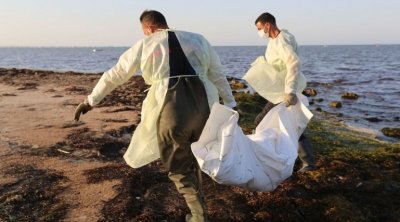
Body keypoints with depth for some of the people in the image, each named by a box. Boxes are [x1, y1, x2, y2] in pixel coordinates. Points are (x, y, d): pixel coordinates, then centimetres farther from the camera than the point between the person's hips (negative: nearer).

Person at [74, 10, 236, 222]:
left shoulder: (146, 44, 12)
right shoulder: (197, 39, 19)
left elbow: (115, 74, 16)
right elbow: (218, 75, 21)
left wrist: (91, 100, 24)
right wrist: (230, 104, 29)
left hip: (170, 108, -3)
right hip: (203, 105, 4)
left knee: (178, 167, 14)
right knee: (194, 159, 25)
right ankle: (196, 202, 38)